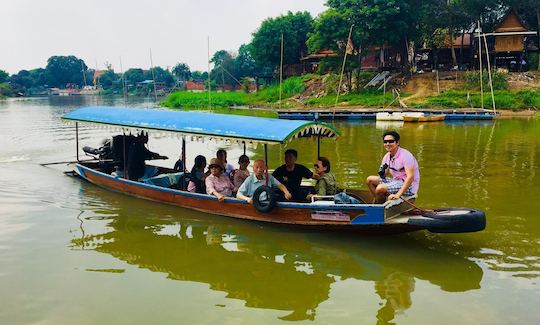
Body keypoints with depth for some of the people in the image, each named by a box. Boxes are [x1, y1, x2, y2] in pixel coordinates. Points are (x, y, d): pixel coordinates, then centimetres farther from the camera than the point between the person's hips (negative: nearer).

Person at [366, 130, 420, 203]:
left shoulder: (405, 155, -19)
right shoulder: (387, 156, 5)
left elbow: (410, 177, -27)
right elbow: (383, 176, 12)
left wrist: (398, 194, -34)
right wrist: (382, 173, -14)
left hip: (408, 187, -8)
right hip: (396, 181, 9)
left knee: (380, 188, -27)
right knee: (370, 180, 2)